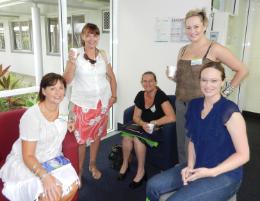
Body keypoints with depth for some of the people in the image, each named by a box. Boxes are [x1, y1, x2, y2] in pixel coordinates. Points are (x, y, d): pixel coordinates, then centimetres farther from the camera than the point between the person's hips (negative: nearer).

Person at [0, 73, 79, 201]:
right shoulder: (31, 116, -27)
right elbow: (28, 156, -27)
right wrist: (45, 176, -40)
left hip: (52, 160, 6)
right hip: (24, 163, -6)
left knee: (73, 185, -17)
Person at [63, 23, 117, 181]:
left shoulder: (103, 55, 3)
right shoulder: (76, 54, -8)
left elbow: (111, 77, 13)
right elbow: (67, 80, -14)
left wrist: (114, 95, 3)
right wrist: (71, 63, -29)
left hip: (102, 102, 4)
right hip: (83, 104, -3)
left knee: (97, 135, 15)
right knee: (81, 138, 2)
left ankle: (93, 165, 34)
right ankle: (79, 170, 21)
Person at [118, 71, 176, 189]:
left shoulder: (161, 96, -17)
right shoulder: (140, 95, 2)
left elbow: (172, 118, -27)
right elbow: (136, 117, 5)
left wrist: (153, 123, -18)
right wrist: (143, 124, -18)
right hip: (143, 127, 5)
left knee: (137, 139, -29)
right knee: (127, 136, -21)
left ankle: (141, 170, -9)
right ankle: (125, 164, 3)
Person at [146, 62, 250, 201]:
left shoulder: (230, 111, -18)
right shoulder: (194, 105, 2)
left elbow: (243, 154, -15)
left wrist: (211, 172, -21)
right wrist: (190, 166, -5)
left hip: (224, 174, -6)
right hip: (197, 167, 6)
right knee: (153, 186, -7)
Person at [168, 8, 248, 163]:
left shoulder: (214, 48, -8)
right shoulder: (183, 50, 9)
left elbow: (242, 70, -5)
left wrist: (225, 93, -7)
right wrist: (173, 76, 0)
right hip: (181, 103, 6)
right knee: (182, 145, 15)